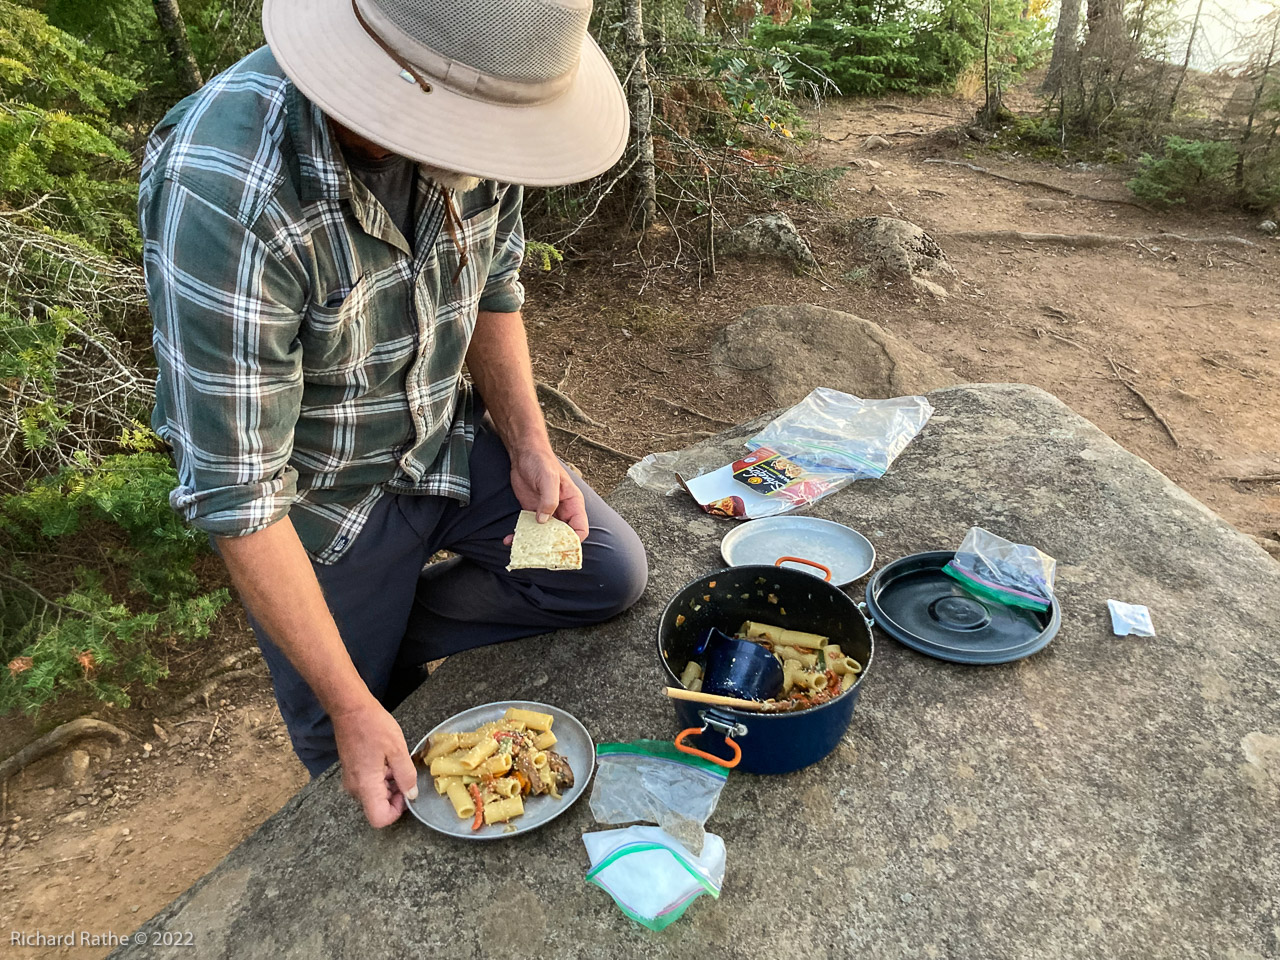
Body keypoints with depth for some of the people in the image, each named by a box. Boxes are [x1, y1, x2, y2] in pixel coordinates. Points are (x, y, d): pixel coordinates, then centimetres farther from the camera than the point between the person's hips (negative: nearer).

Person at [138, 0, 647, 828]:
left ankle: (392, 636, 12)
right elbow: (237, 493, -30)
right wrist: (353, 706, -24)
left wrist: (529, 446, -10)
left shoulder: (469, 117, -17)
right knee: (350, 761, 10)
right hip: (317, 498, -4)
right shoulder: (222, 194, -36)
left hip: (446, 436, 5)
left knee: (612, 575, 1)